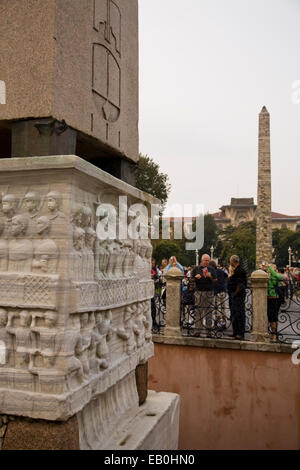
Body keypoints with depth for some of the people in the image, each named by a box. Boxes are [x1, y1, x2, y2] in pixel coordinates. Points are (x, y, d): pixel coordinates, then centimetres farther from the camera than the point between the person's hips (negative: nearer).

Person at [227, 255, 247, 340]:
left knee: (239, 315, -6)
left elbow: (240, 285, -21)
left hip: (238, 295, -11)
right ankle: (235, 332, 24)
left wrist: (235, 294, -17)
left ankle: (240, 334, -1)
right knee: (234, 314, 15)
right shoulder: (235, 270, 15)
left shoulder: (240, 271, -16)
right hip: (234, 296, 11)